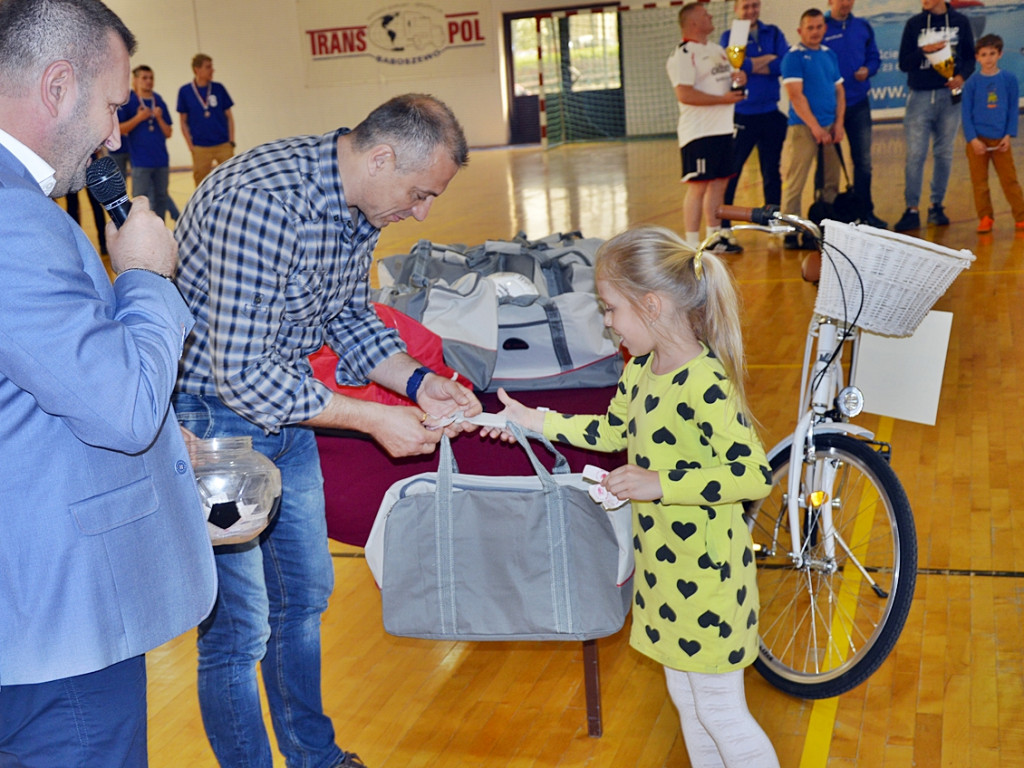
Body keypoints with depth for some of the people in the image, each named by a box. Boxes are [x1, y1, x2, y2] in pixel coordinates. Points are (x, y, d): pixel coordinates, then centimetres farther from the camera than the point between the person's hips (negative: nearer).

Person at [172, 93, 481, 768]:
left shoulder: (360, 205, -2)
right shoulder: (262, 201, -31)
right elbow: (240, 371, -30)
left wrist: (418, 382, -5)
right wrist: (374, 419, -26)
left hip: (283, 405, 9)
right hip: (210, 415, -9)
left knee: (306, 593, 20)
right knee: (239, 628, -2)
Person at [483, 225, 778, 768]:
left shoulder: (705, 384, -26)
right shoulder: (642, 368, 2)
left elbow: (756, 476, -28)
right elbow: (611, 432, 18)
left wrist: (659, 483, -31)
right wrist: (534, 421, 17)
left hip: (706, 572, -9)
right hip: (662, 563, 9)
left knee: (720, 712, 5)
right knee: (684, 696, 23)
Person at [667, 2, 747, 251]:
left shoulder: (717, 49, 18)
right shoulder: (682, 55, -11)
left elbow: (731, 75, 30)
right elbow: (684, 94, -22)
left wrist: (740, 76, 6)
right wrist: (722, 99, -20)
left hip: (723, 128, 9)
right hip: (698, 132, -9)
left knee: (719, 183, 11)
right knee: (698, 186, -7)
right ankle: (692, 244, -4)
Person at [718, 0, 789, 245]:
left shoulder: (773, 33, 10)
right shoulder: (729, 37, 2)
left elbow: (785, 64, -5)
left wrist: (751, 65, -12)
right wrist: (768, 59, -9)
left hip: (771, 114, 4)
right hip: (741, 115, -3)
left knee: (772, 172, 10)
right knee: (730, 173, -2)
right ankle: (722, 228, 5)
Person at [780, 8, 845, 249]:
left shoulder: (830, 55, 15)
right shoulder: (794, 56, -5)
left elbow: (839, 92, 17)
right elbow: (796, 96, -12)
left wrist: (839, 124, 3)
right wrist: (816, 128, -14)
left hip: (830, 127, 7)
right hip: (803, 128, -7)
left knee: (831, 183, 9)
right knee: (794, 183, -8)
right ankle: (790, 233, -4)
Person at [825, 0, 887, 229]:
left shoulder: (863, 27, 8)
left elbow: (874, 57, 13)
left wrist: (868, 69, -6)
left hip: (858, 102, 4)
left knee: (863, 161, 6)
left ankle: (865, 212, 15)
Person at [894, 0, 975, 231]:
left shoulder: (960, 21, 7)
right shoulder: (914, 24, 5)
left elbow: (970, 57, 9)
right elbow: (904, 63, 2)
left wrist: (962, 76, -10)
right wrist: (924, 51, -15)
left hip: (950, 95, 1)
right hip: (920, 96, -1)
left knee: (944, 153, 6)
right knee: (915, 154, -6)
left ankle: (937, 206, 14)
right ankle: (912, 210, -3)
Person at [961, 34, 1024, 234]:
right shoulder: (972, 83, -1)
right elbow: (967, 113, -1)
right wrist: (973, 139, -10)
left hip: (1000, 140, 0)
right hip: (977, 140, 0)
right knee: (979, 181, 4)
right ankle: (985, 218, 15)